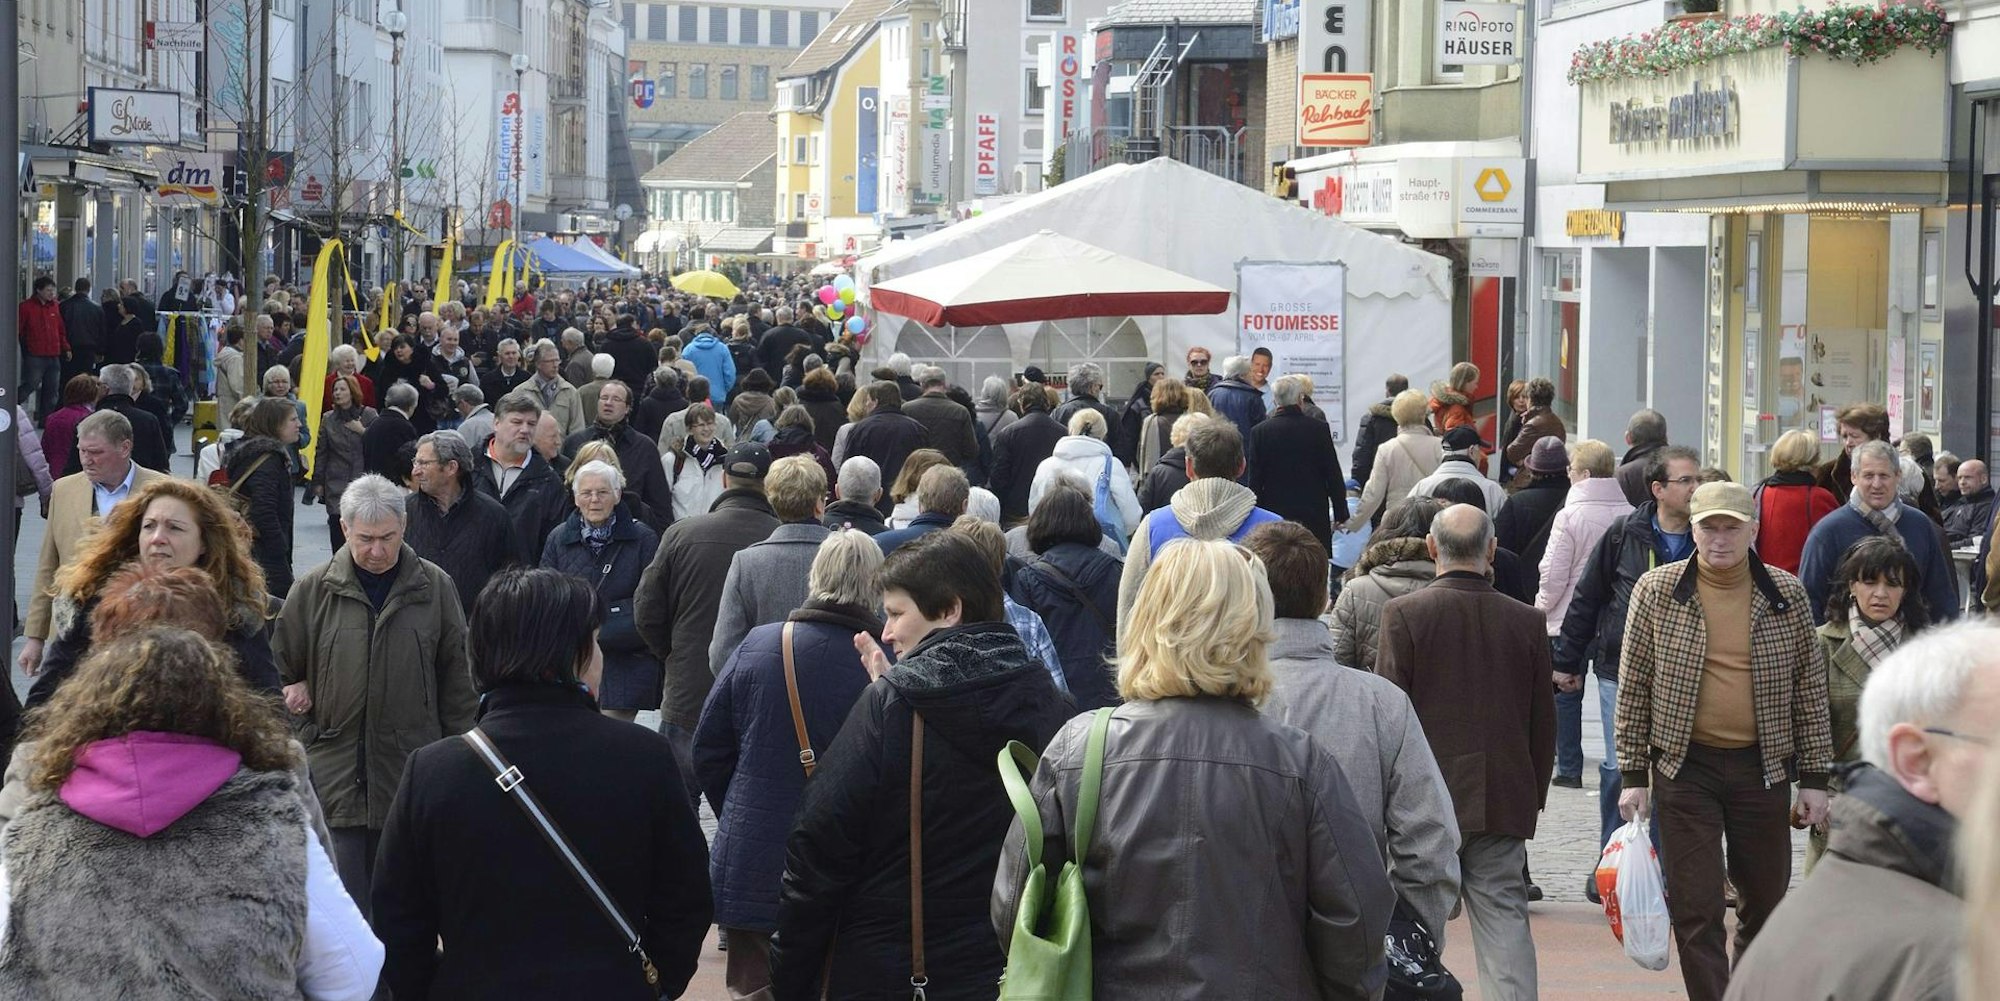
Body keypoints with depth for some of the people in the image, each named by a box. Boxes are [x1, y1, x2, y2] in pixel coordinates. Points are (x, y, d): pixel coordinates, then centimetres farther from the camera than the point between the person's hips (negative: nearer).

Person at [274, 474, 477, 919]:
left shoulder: (435, 588, 3)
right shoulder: (313, 590, 1)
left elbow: (457, 678, 8)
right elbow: (281, 668, 13)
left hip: (410, 775, 1)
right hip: (334, 776, -1)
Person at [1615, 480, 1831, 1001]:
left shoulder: (1787, 596, 1)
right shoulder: (1656, 592, -2)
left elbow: (1811, 690, 6)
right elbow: (1633, 690, 2)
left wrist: (1814, 777, 4)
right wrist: (1633, 775, -1)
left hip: (1764, 766, 2)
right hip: (1685, 767, -2)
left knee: (1766, 903, 11)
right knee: (1695, 910, -4)